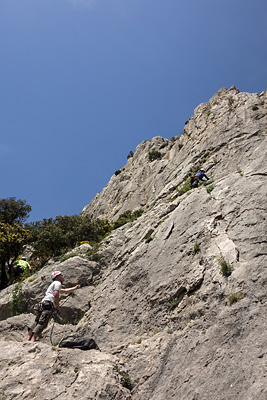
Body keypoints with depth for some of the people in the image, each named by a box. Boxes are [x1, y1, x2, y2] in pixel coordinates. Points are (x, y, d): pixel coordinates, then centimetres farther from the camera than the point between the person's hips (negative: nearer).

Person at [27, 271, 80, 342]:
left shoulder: (53, 284, 37)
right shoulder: (57, 283, 6)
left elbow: (65, 291, 50)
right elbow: (56, 295, -11)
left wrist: (75, 288, 54)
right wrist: (58, 307, -4)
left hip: (43, 304, 9)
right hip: (48, 305, -9)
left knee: (36, 322, -2)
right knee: (42, 323, -18)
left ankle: (28, 339, -12)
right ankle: (32, 340, -29)